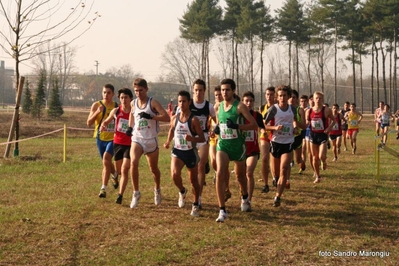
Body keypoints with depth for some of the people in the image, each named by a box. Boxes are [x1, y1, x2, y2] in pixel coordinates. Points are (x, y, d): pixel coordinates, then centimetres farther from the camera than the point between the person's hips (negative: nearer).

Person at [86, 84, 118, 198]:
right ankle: (115, 175, 51)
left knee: (106, 159, -23)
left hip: (113, 138, -2)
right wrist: (97, 112, -21)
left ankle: (104, 188, -21)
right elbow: (89, 123, -8)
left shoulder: (117, 107, 2)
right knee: (107, 163, 16)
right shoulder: (96, 105, -1)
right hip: (101, 138, 2)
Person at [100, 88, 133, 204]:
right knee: (119, 170, 16)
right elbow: (106, 121, 15)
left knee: (124, 169, -14)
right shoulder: (116, 111, 1)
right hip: (117, 143, 4)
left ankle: (120, 195, -12)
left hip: (130, 144, -4)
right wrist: (103, 126, -6)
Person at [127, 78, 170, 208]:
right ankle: (136, 193, -11)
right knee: (133, 162, -23)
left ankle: (157, 190, 40)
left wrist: (151, 116, -28)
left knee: (153, 168, 12)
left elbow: (167, 117, -19)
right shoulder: (133, 103, 3)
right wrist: (130, 127, 10)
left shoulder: (153, 103, -10)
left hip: (151, 140, -2)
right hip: (137, 139, 2)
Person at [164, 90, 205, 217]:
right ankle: (182, 191, 10)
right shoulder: (174, 118, 0)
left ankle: (196, 205, 30)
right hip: (177, 151, 2)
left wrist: (192, 139, -31)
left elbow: (202, 138, -12)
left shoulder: (194, 119, -12)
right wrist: (168, 142, 6)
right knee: (174, 174, -22)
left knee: (194, 180, 10)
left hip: (191, 152, -2)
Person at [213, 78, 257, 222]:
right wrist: (217, 128, 0)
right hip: (222, 145, 2)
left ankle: (245, 197, 49)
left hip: (238, 145, -2)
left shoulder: (240, 106, -10)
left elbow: (254, 124, -12)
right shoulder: (218, 107, 4)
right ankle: (222, 210, -14)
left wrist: (238, 126, -26)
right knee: (220, 174, -17)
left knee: (240, 175, 16)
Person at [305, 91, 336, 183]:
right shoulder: (309, 111, 1)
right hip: (313, 135, 3)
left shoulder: (326, 110, -6)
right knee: (315, 158, 8)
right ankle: (317, 177, 22)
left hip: (323, 135, -3)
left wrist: (329, 128, -10)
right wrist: (307, 123, -11)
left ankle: (324, 162, 23)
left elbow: (333, 120, 6)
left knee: (321, 157, -16)